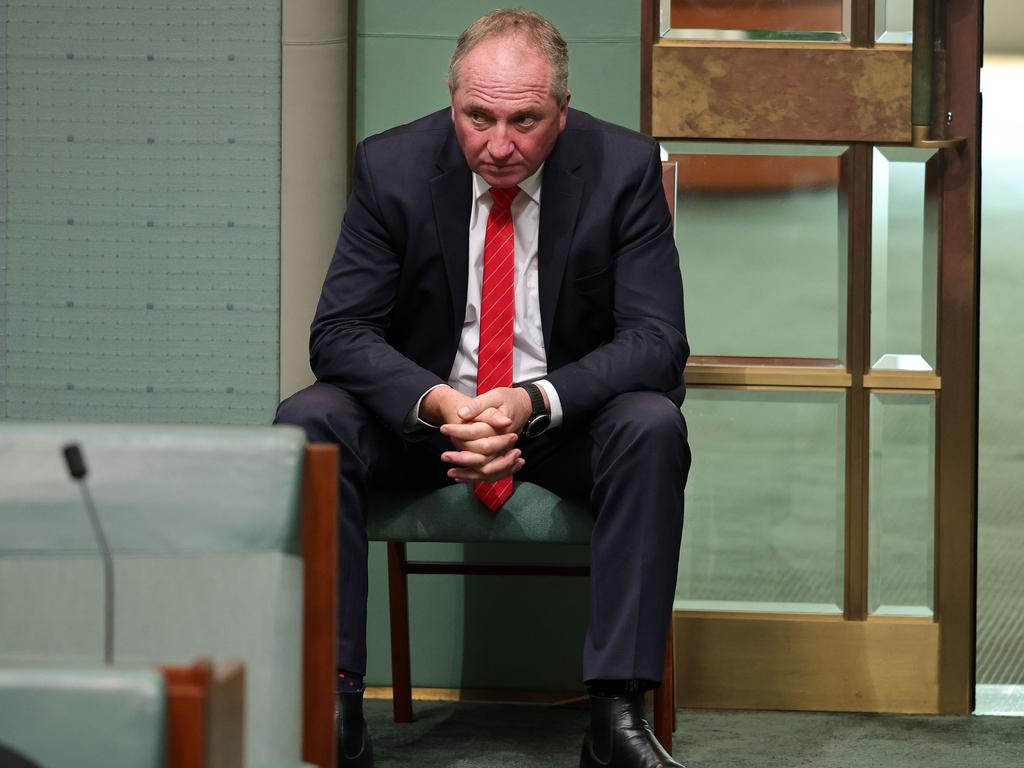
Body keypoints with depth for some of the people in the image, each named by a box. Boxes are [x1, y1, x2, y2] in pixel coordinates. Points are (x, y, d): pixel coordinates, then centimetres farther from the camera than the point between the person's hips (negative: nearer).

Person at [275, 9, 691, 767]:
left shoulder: (623, 167, -12)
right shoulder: (393, 165, -10)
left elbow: (656, 341, -16)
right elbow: (339, 331, -11)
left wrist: (534, 401, -33)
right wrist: (436, 404, -32)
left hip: (568, 419, -1)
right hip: (426, 412, 1)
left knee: (651, 428, -33)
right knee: (306, 422, -27)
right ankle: (333, 705, -27)